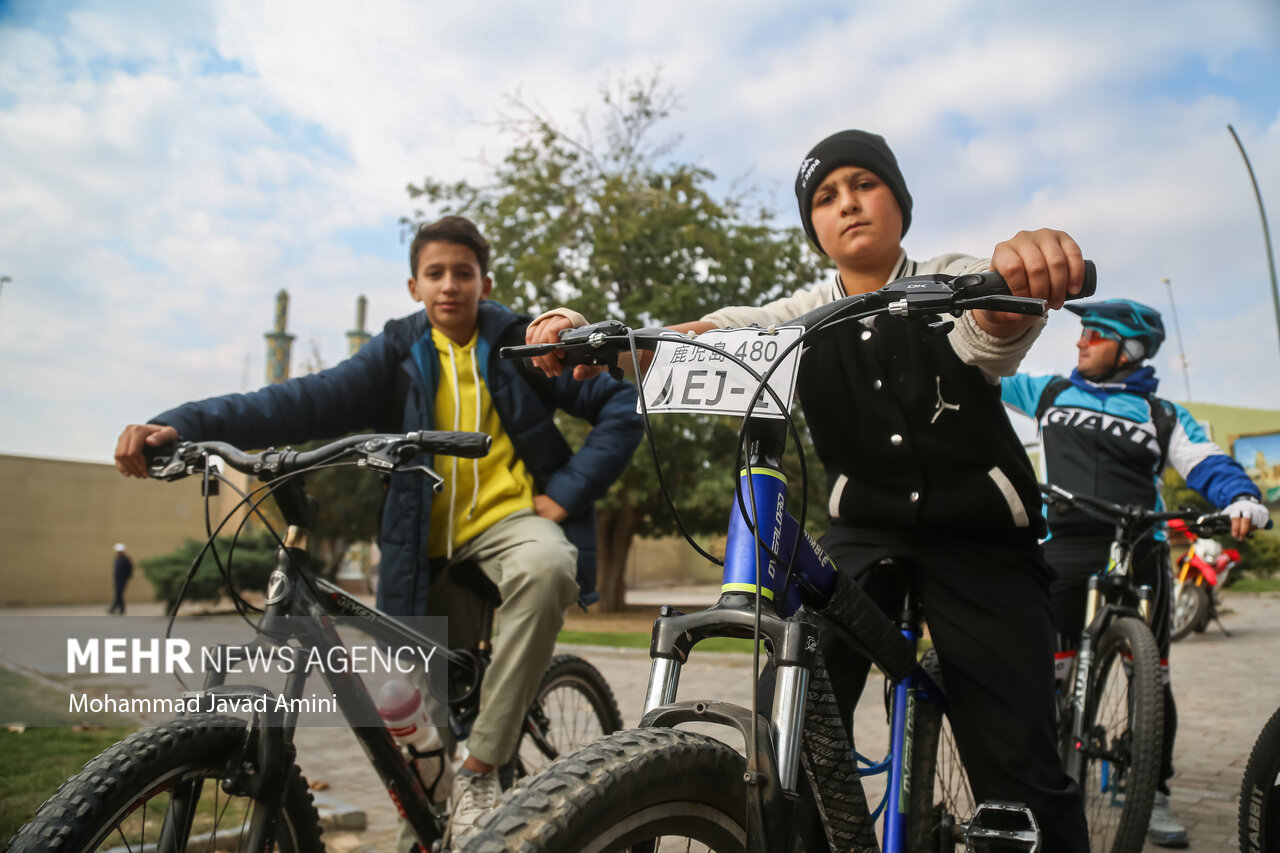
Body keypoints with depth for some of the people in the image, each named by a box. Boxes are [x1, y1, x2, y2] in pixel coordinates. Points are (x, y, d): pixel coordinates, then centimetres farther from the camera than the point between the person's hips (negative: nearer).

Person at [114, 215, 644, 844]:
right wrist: (183, 426, -28)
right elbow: (311, 401, -14)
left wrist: (565, 493, -11)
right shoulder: (399, 354, 2)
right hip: (430, 545, 2)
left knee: (547, 567, -37)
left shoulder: (521, 344, 0)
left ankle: (479, 771, -25)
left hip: (509, 517, -2)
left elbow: (623, 404, -2)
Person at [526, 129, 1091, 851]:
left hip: (979, 537, -2)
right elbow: (709, 337, -15)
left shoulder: (953, 285, -7)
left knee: (1021, 771, -7)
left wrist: (1025, 265, -57)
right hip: (865, 531, 2)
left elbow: (999, 317, -31)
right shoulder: (806, 316, 1)